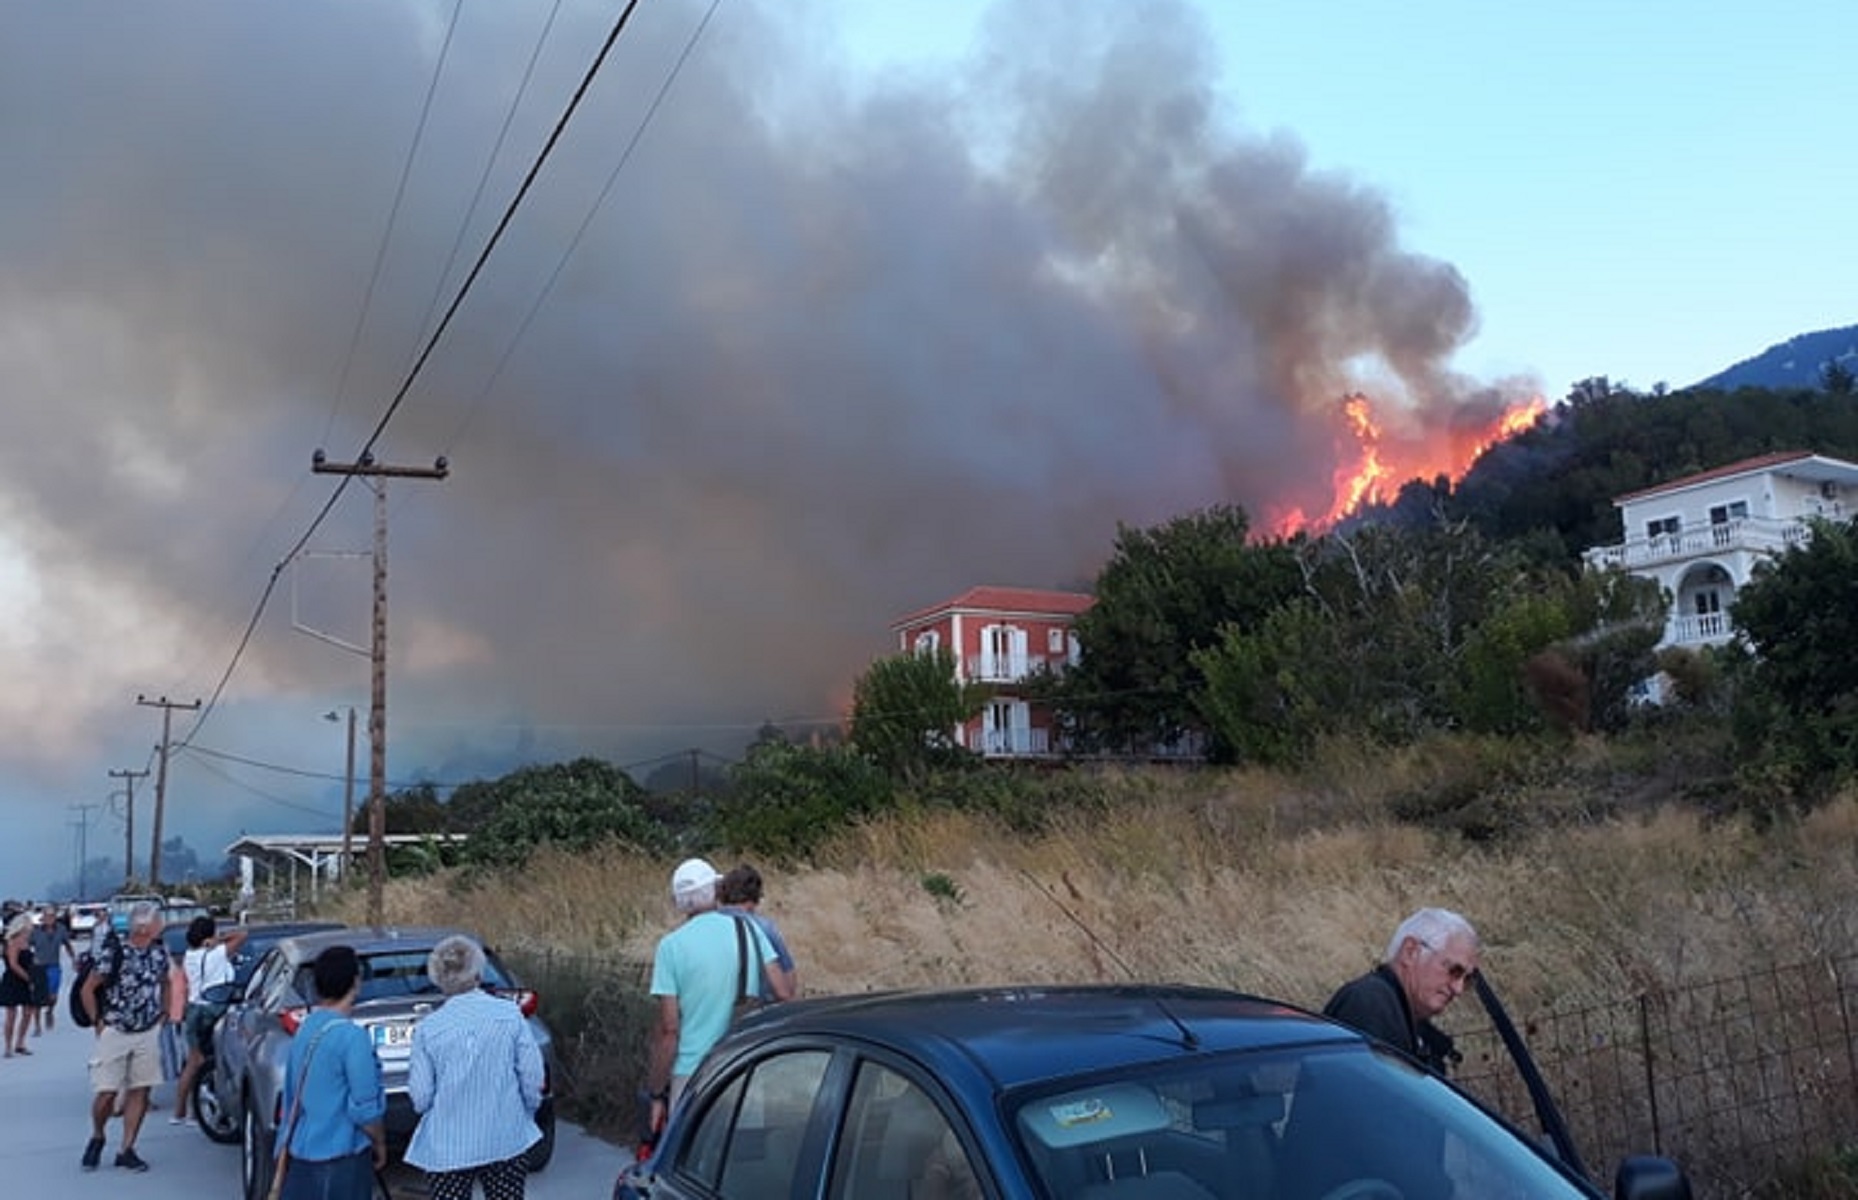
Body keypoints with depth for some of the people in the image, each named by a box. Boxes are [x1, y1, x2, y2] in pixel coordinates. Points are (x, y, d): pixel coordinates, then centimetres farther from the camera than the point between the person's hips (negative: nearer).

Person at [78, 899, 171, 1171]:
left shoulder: (159, 951, 0)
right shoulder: (113, 950, -14)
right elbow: (87, 991, -7)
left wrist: (163, 1014, 10)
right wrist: (97, 1023, -6)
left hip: (148, 1033, 4)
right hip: (114, 1033, -4)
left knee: (140, 1090, 3)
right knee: (106, 1092, -3)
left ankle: (126, 1150, 12)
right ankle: (97, 1138, 26)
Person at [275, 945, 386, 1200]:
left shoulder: (305, 1028, 5)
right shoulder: (352, 1036, -20)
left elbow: (293, 1096, 15)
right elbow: (365, 1107, -17)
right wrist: (380, 1144, -1)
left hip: (299, 1152, 8)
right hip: (340, 1156, -8)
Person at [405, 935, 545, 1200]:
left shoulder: (428, 1029, -9)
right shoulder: (510, 1015, -8)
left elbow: (420, 1097, -6)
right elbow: (532, 1076, -6)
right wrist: (527, 1113, 11)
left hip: (449, 1147, -1)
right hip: (506, 1139, 1)